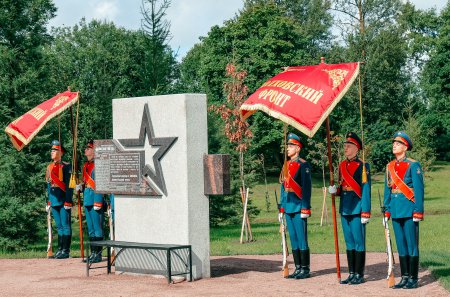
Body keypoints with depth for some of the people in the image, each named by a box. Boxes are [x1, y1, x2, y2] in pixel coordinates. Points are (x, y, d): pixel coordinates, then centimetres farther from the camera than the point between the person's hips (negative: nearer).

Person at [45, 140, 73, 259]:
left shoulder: (66, 166, -7)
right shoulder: (50, 167, 14)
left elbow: (69, 185, -11)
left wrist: (68, 201, -16)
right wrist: (49, 201, 16)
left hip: (63, 200, -7)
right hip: (54, 200, 7)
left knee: (65, 225, -3)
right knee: (59, 226, 12)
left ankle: (66, 250, 0)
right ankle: (60, 249, 17)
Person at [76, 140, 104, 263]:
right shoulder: (86, 165, 16)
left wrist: (98, 202, -21)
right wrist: (80, 187, 5)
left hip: (95, 200, -9)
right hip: (87, 201, 9)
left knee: (97, 228, -5)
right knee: (90, 229, 12)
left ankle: (98, 254, -1)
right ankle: (93, 253, 18)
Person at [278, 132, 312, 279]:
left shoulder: (303, 165, -8)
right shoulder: (286, 165, 15)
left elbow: (307, 188, -12)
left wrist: (305, 209, -16)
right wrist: (281, 209, 15)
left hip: (299, 207, -8)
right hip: (289, 207, 8)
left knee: (301, 239, -3)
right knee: (293, 239, 10)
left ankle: (305, 270, 2)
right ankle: (298, 269, 15)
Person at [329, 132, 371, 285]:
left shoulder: (362, 166, -8)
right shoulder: (342, 165, 13)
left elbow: (366, 190, -12)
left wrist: (365, 213, -15)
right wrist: (335, 190, 0)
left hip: (357, 209, -7)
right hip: (344, 209, 7)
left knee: (359, 242, -1)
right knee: (349, 242, 11)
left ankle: (359, 275, 4)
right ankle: (352, 274, 17)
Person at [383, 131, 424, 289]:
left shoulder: (413, 165, -5)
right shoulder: (390, 166, 12)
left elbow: (419, 190, -9)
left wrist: (418, 212, -13)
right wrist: (387, 211, 10)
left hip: (409, 210, -6)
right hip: (396, 210, 6)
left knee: (412, 245, -1)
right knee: (401, 245, 9)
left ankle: (413, 279, 4)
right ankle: (404, 277, 15)